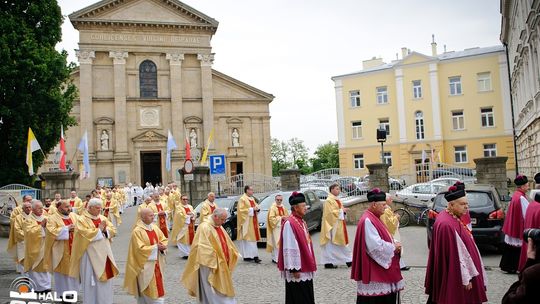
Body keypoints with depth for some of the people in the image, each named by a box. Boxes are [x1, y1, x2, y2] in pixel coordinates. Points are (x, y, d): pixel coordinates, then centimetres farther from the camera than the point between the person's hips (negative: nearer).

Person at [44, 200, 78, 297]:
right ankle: (62, 293, 15)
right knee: (62, 272, 3)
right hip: (61, 252, -5)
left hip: (74, 250, 5)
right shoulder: (52, 218, -6)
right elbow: (52, 232, -18)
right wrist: (67, 229, -18)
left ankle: (72, 291, 22)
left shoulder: (74, 216, 10)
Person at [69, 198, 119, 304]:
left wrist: (105, 229, -12)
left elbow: (113, 230, 6)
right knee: (92, 280, 0)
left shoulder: (102, 218, 11)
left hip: (104, 253, 6)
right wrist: (99, 229, -14)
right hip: (90, 255, -6)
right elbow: (87, 234, -21)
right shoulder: (82, 219, -8)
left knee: (105, 278, 10)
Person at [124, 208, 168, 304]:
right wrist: (156, 247, -21)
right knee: (148, 290, 0)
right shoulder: (137, 231, -16)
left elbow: (164, 239, 9)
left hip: (156, 263, 7)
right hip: (145, 265, -7)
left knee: (158, 286, 12)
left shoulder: (155, 227, 5)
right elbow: (140, 249, -21)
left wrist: (162, 246, -13)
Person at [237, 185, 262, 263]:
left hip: (253, 222, 9)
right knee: (247, 239, -7)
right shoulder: (242, 199, -11)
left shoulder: (252, 199, 16)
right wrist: (251, 209, -18)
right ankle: (246, 256, -4)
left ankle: (254, 255, 11)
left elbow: (256, 205, 22)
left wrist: (256, 208, -1)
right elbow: (241, 210, -17)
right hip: (246, 222, -9)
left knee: (253, 238, 8)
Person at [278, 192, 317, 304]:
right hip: (297, 268, -9)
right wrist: (294, 268, -21)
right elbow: (289, 249, -21)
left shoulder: (302, 222, 10)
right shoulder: (289, 223, -19)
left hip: (305, 267, 9)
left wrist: (310, 264, 18)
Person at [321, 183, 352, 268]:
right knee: (331, 244, -5)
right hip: (333, 225, -10)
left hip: (339, 225, 10)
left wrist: (343, 210, 1)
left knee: (338, 244, 11)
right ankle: (329, 262, 2)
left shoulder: (336, 200, 15)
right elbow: (330, 213, -21)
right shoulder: (329, 201, -14)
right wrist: (341, 210, -15)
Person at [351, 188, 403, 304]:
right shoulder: (367, 221, -20)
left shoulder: (374, 218, 12)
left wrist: (394, 245, 1)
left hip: (380, 269, 10)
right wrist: (393, 247, -10)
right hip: (373, 271, -10)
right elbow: (376, 246, -25)